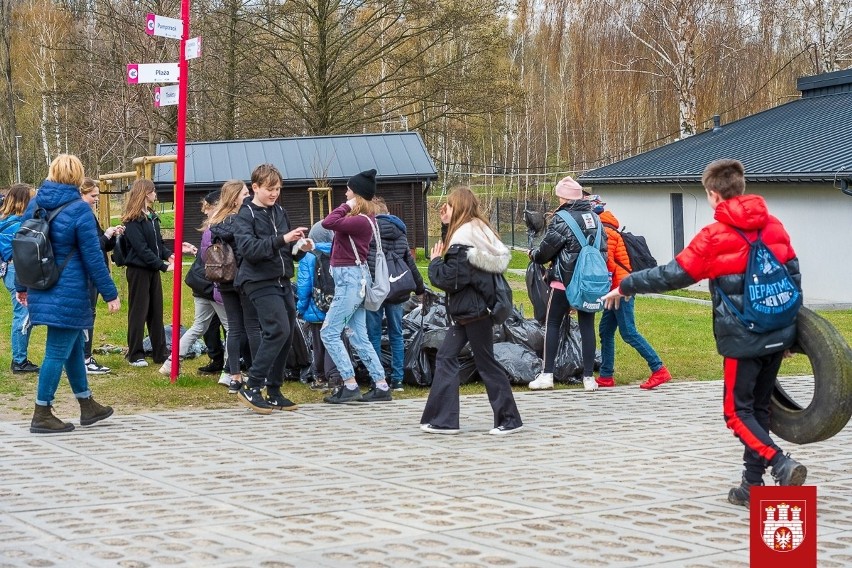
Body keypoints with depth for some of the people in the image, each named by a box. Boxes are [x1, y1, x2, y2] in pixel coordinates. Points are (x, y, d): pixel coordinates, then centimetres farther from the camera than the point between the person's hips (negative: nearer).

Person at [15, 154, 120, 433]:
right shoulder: (78, 209, -14)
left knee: (74, 347, 19)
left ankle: (87, 406, 30)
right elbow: (93, 256, -13)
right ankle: (42, 415, 3)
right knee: (58, 352, -1)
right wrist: (110, 293, -7)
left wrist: (22, 286, 22)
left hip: (42, 291, 7)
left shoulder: (34, 204, 6)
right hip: (69, 293, -7)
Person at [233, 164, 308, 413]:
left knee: (286, 336, 6)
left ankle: (274, 392, 14)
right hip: (260, 282, -7)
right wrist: (281, 239, -28)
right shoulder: (246, 215, -5)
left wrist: (300, 247, 0)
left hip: (282, 281, 7)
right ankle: (251, 388, -12)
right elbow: (248, 248, -20)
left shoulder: (280, 212, 15)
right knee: (278, 330, -18)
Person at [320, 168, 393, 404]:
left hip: (351, 278, -10)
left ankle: (350, 385, -5)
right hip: (353, 279, 10)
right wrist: (348, 207, 7)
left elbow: (328, 223, -26)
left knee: (329, 332, -5)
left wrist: (346, 206, -16)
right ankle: (381, 387, 13)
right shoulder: (365, 218, 11)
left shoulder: (360, 221, -18)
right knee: (358, 337, 12)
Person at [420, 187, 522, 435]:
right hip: (466, 311, 10)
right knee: (445, 357, 8)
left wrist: (435, 262, -6)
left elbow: (450, 279, -21)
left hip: (472, 311, -10)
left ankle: (509, 419, 6)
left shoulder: (463, 241, -18)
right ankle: (443, 420, 8)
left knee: (486, 363, -2)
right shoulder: (477, 232, 12)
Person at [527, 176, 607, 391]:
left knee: (552, 324, 5)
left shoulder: (562, 220, -11)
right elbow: (603, 248, 15)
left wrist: (533, 255, 12)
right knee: (587, 326, 8)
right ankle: (589, 377, 6)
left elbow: (546, 249, -8)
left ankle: (547, 375, 1)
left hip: (565, 280, -5)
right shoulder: (594, 217, 9)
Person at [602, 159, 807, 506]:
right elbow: (793, 275, 9)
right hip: (778, 335, 6)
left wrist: (625, 287, 6)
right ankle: (753, 485, 15)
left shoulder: (715, 237, -10)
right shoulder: (773, 227, 5)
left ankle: (781, 464, -18)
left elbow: (671, 276, -7)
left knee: (738, 412, 2)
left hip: (742, 340, -6)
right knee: (759, 408, 14)